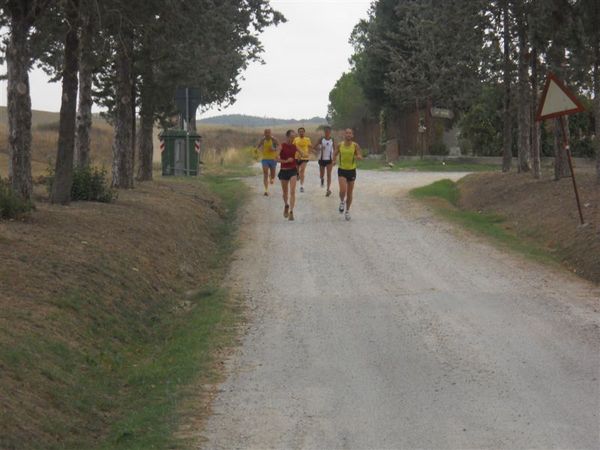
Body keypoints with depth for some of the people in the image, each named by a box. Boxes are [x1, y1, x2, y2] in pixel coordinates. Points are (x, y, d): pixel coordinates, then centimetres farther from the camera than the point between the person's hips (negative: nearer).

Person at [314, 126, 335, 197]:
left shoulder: (332, 140, 0)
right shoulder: (321, 139, -2)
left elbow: (335, 150, 5)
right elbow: (315, 147, -2)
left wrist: (334, 160, 0)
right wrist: (320, 148, -24)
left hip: (329, 159, -1)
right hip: (322, 159, 1)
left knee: (329, 174, -7)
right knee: (321, 175, 9)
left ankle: (328, 189, -6)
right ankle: (322, 180, 46)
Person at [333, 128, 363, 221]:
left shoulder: (355, 145, -6)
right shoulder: (340, 145, -2)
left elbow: (360, 157, -10)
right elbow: (335, 154, 13)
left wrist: (358, 157, -34)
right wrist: (334, 160, -9)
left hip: (351, 171, 0)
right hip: (342, 170, 0)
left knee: (349, 193, 8)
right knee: (343, 190, -20)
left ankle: (347, 211, 26)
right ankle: (342, 202, 13)